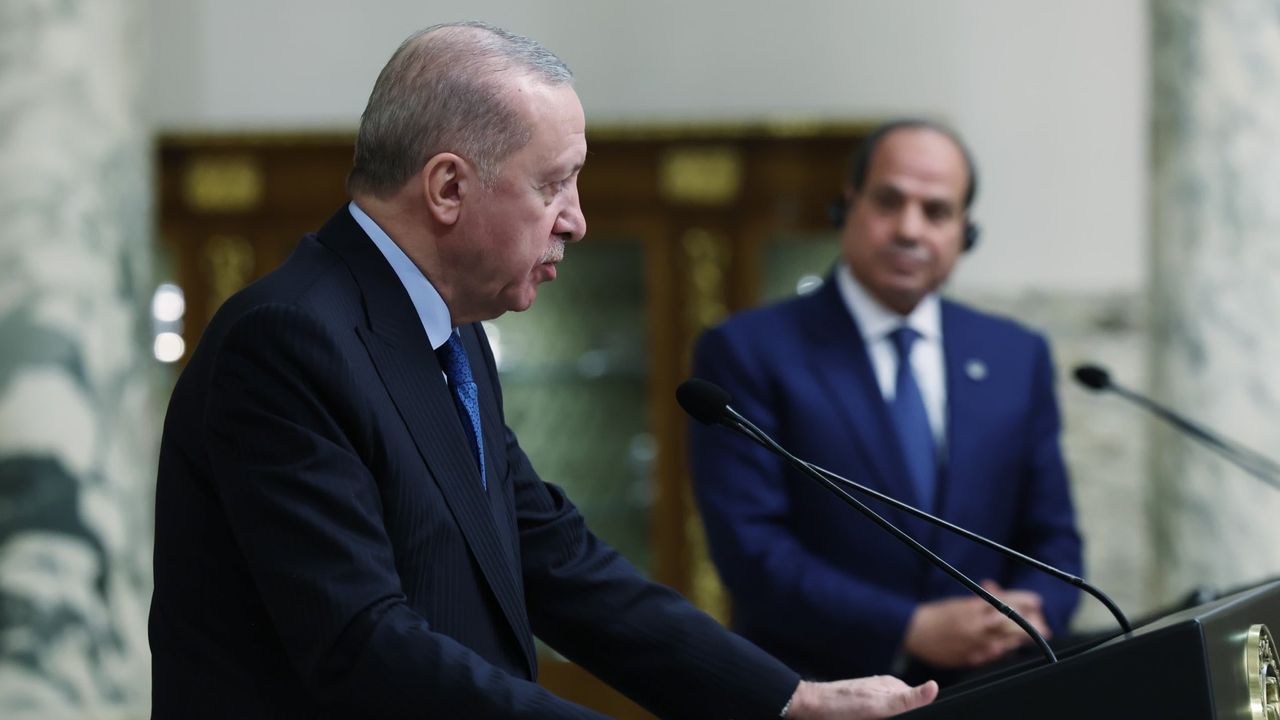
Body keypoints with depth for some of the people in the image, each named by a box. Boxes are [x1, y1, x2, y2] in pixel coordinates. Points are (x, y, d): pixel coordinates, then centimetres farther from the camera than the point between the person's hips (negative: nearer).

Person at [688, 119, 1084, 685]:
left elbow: (1052, 539, 13)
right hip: (813, 701, -3)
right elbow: (750, 549, -9)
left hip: (978, 700, 3)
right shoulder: (747, 353, -1)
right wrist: (914, 629, -16)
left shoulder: (1018, 358, 13)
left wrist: (1026, 621, -8)